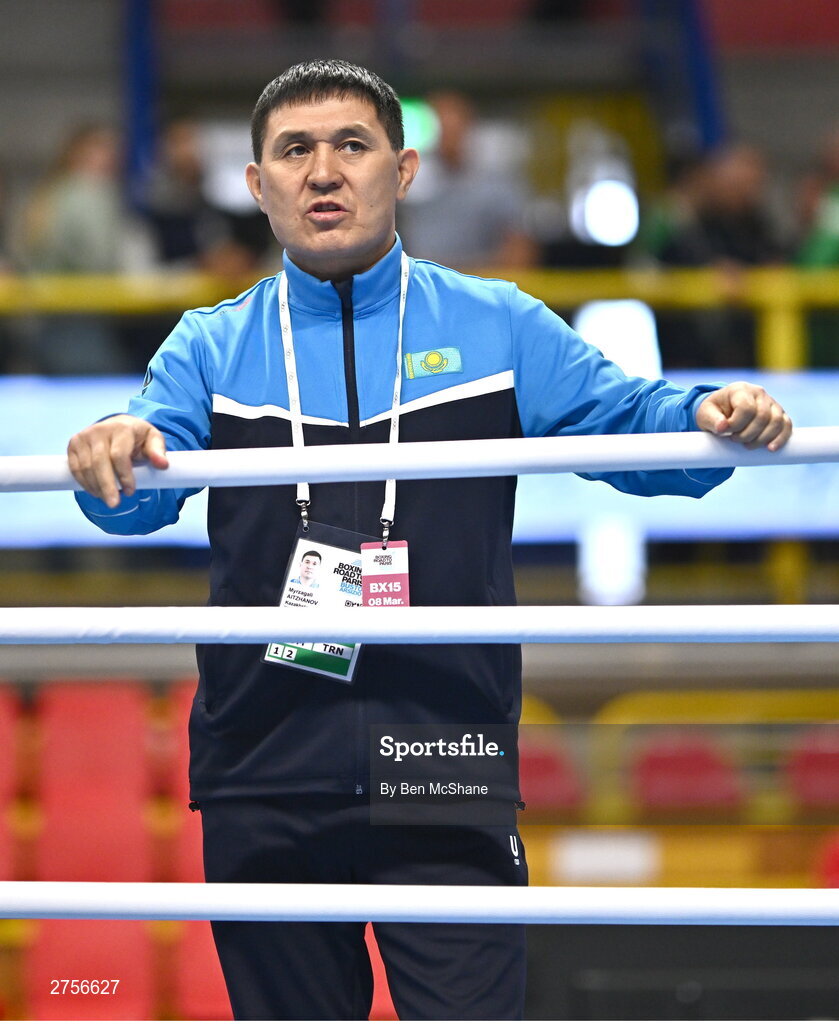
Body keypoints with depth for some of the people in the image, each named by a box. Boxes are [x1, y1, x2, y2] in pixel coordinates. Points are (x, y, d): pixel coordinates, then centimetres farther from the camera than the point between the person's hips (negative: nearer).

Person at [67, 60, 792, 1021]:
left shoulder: (498, 330, 9)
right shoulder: (212, 350, 9)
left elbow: (628, 420, 1)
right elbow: (143, 494, -6)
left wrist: (708, 417, -22)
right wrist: (116, 453, -31)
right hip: (263, 787, 1)